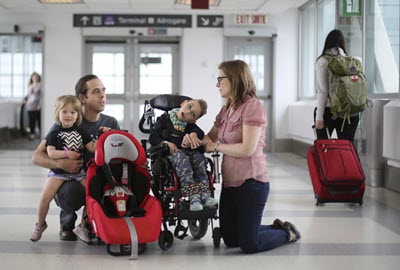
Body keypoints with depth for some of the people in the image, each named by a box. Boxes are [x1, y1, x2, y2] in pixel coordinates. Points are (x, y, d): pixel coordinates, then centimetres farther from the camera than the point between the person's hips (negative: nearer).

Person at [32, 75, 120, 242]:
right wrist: (61, 163, -30)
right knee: (72, 190, -37)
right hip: (65, 182, -3)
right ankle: (67, 224, -2)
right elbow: (36, 157, -10)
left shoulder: (111, 123, 4)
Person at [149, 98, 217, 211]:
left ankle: (204, 194, -39)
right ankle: (193, 197, -50)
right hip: (169, 153, -4)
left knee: (199, 157, -28)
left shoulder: (190, 126, 19)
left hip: (186, 151, 4)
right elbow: (153, 137, 3)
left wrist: (193, 134, -22)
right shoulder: (165, 119, 9)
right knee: (182, 158, -36)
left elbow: (201, 134, 0)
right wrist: (166, 143, -13)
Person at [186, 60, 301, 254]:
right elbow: (210, 137, 16)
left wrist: (216, 147, -11)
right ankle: (277, 228, 32)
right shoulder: (227, 109, 12)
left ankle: (288, 233, 21)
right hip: (230, 182, 9)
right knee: (230, 240, 15)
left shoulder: (252, 106, -14)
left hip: (251, 183, -9)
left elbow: (247, 149, -22)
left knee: (249, 245, -4)